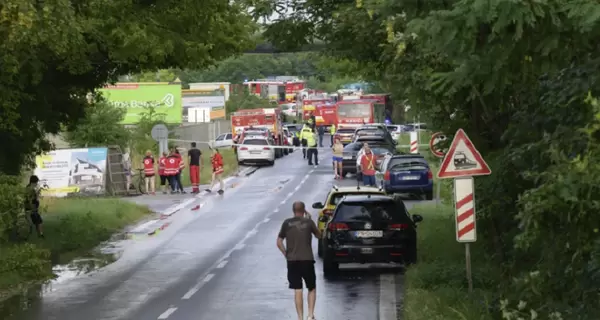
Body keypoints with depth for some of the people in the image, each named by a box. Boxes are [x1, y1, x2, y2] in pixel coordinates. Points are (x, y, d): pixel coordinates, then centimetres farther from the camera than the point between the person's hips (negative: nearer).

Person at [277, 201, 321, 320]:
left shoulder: (287, 223, 2)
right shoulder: (308, 222, -2)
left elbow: (279, 243, 1)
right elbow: (319, 235, 14)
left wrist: (287, 255, 10)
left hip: (292, 261, 1)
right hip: (307, 260, -1)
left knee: (297, 290, 4)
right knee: (312, 288, 13)